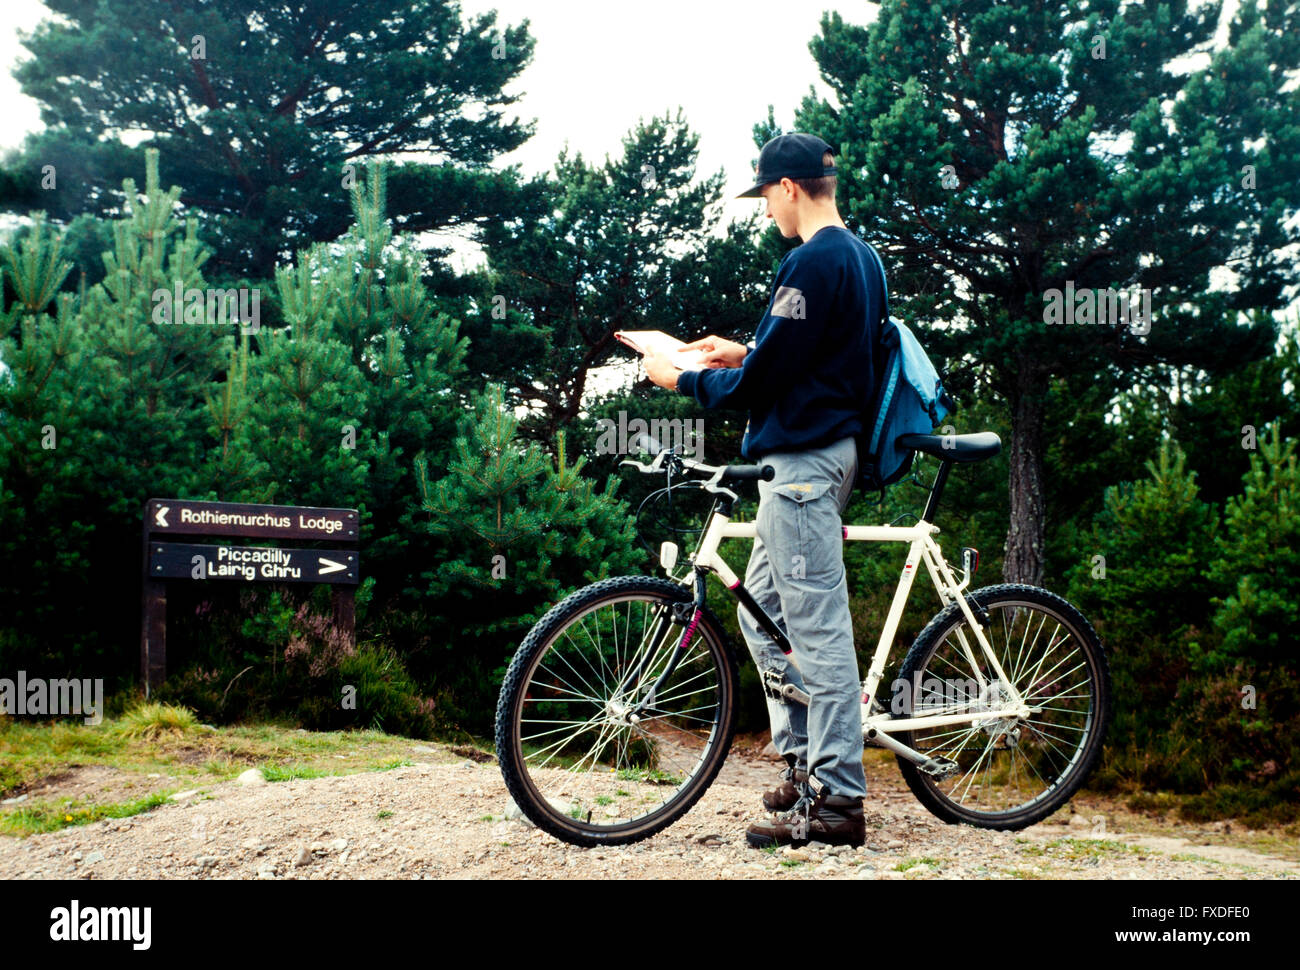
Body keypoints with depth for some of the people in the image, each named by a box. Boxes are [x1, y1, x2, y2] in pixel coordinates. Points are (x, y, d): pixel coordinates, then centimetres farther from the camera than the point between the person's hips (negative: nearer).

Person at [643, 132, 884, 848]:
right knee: (761, 610, 17)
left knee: (817, 627, -7)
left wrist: (682, 380, -4)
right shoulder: (859, 254, 16)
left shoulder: (812, 261, -16)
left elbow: (761, 383, -18)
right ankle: (803, 758, 23)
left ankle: (836, 801, -2)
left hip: (803, 459, -11)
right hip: (830, 447, 11)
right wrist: (745, 353, 21)